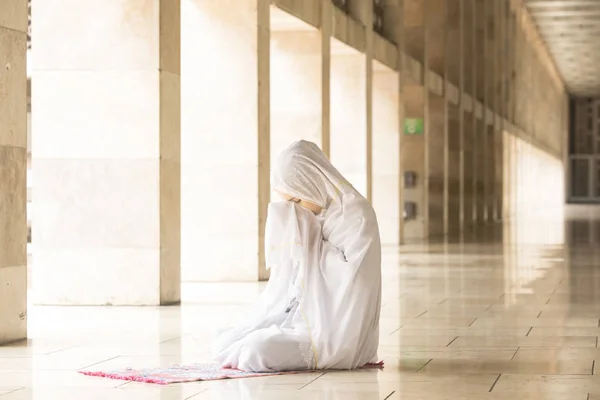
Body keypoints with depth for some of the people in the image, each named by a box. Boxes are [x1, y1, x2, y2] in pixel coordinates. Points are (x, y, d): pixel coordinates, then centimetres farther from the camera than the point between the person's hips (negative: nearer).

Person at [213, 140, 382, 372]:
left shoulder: (357, 213, -13)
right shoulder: (317, 213, 9)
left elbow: (349, 272, -22)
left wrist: (309, 243, -17)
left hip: (338, 330, -9)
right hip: (308, 316, 9)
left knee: (256, 351, -27)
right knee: (224, 345, 1)